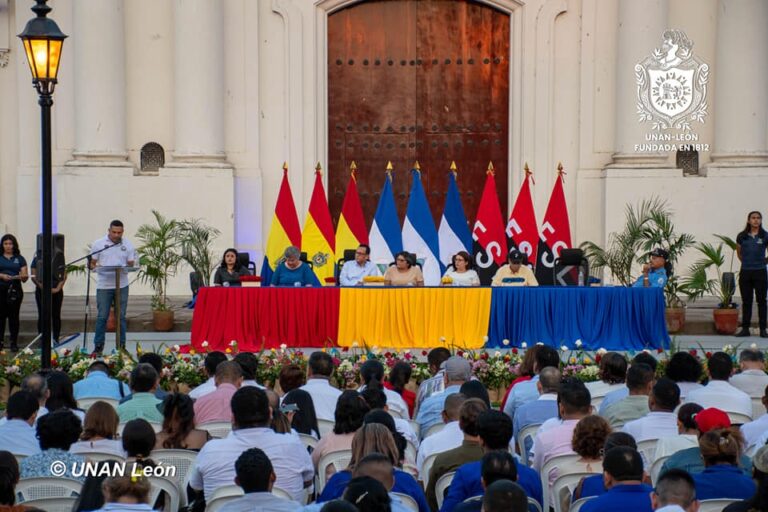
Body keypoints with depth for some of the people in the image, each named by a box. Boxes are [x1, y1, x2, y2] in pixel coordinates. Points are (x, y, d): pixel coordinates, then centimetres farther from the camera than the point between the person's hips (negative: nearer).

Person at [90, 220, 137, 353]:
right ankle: (98, 346, 6)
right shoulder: (98, 244, 2)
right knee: (102, 317, -1)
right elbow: (92, 263, 4)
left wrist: (126, 268, -16)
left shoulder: (128, 245, 6)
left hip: (122, 286, 2)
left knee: (121, 317, 6)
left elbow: (131, 264, 7)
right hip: (104, 286, -1)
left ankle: (121, 346, 13)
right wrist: (96, 267, -18)